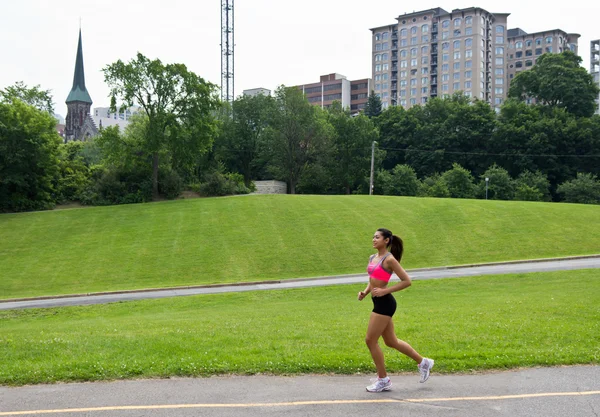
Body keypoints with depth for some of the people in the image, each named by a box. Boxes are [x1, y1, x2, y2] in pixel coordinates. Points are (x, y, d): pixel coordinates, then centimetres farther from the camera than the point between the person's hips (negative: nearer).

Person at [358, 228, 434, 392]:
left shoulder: (389, 259, -12)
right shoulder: (373, 258, 12)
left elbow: (407, 281, -14)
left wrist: (384, 291, -18)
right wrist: (365, 292, 3)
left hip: (385, 303, -9)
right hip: (379, 303, 9)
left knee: (370, 340, -4)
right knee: (391, 341, 16)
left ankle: (383, 380, 9)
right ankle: (423, 362, 32)